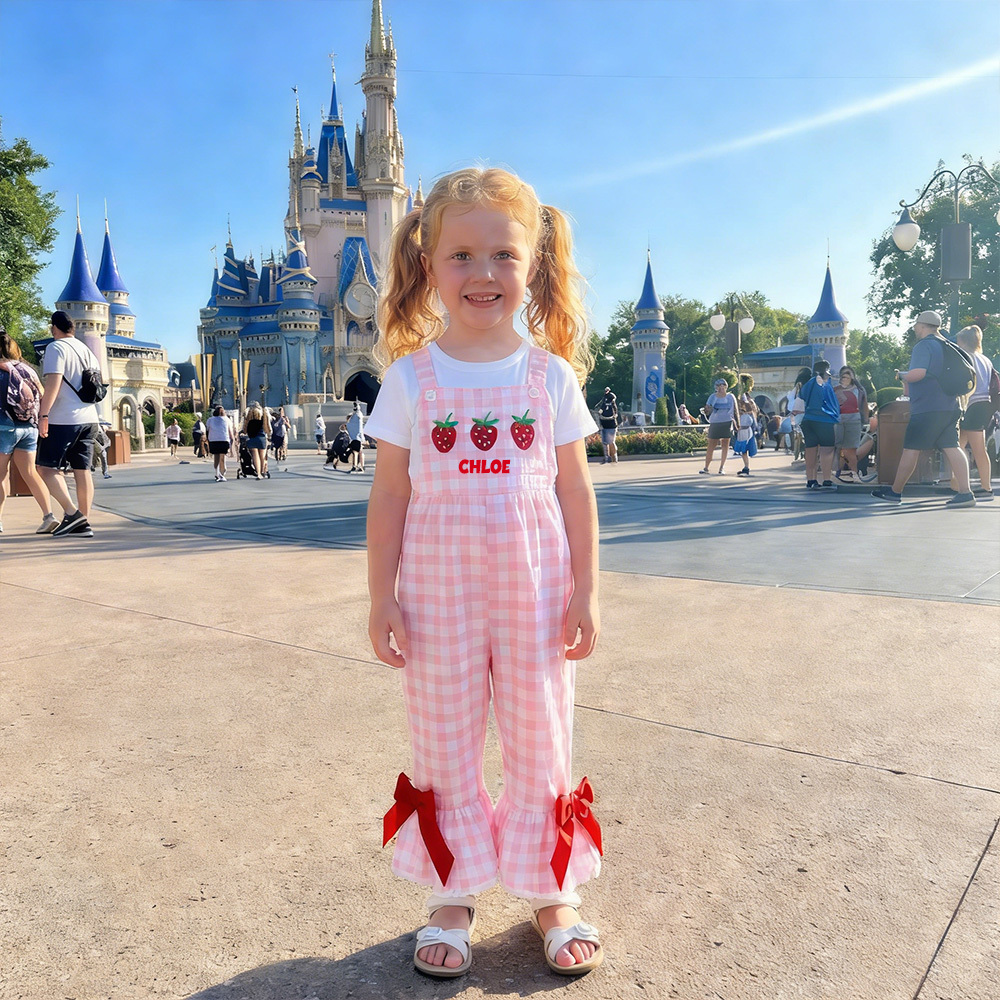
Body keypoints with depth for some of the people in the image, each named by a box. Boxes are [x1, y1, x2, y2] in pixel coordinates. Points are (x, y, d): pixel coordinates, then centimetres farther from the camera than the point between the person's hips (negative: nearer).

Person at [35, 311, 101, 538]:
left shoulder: (56, 347, -6)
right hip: (89, 419, 7)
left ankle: (72, 513, -14)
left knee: (46, 467, -1)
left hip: (63, 419, -7)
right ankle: (83, 523, 4)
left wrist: (43, 414, -18)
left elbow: (53, 382, -17)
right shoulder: (86, 349, 16)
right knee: (82, 470, 5)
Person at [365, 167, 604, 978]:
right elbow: (389, 494, -1)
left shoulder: (551, 373, 0)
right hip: (440, 588, 0)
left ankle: (551, 892, 32)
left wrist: (585, 591, -1)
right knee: (445, 742, 11)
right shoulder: (411, 377, -2)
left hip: (533, 589, 1)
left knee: (540, 737, 12)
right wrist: (381, 597, -3)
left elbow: (575, 489, 2)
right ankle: (451, 897, 31)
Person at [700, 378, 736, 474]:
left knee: (725, 445, 3)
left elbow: (735, 411, 10)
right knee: (711, 445, 1)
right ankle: (706, 467, 8)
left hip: (727, 423, 0)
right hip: (715, 423, 0)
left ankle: (721, 467, 9)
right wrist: (707, 409, -20)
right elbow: (707, 411, 4)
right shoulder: (713, 397, 5)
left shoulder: (731, 397, 5)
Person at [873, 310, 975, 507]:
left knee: (911, 449, 0)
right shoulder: (947, 345, 19)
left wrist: (901, 375, -4)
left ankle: (894, 492, 9)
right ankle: (965, 493, -7)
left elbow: (918, 373, -24)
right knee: (952, 448, 2)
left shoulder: (923, 346, -9)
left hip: (926, 408, -8)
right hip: (950, 407, 8)